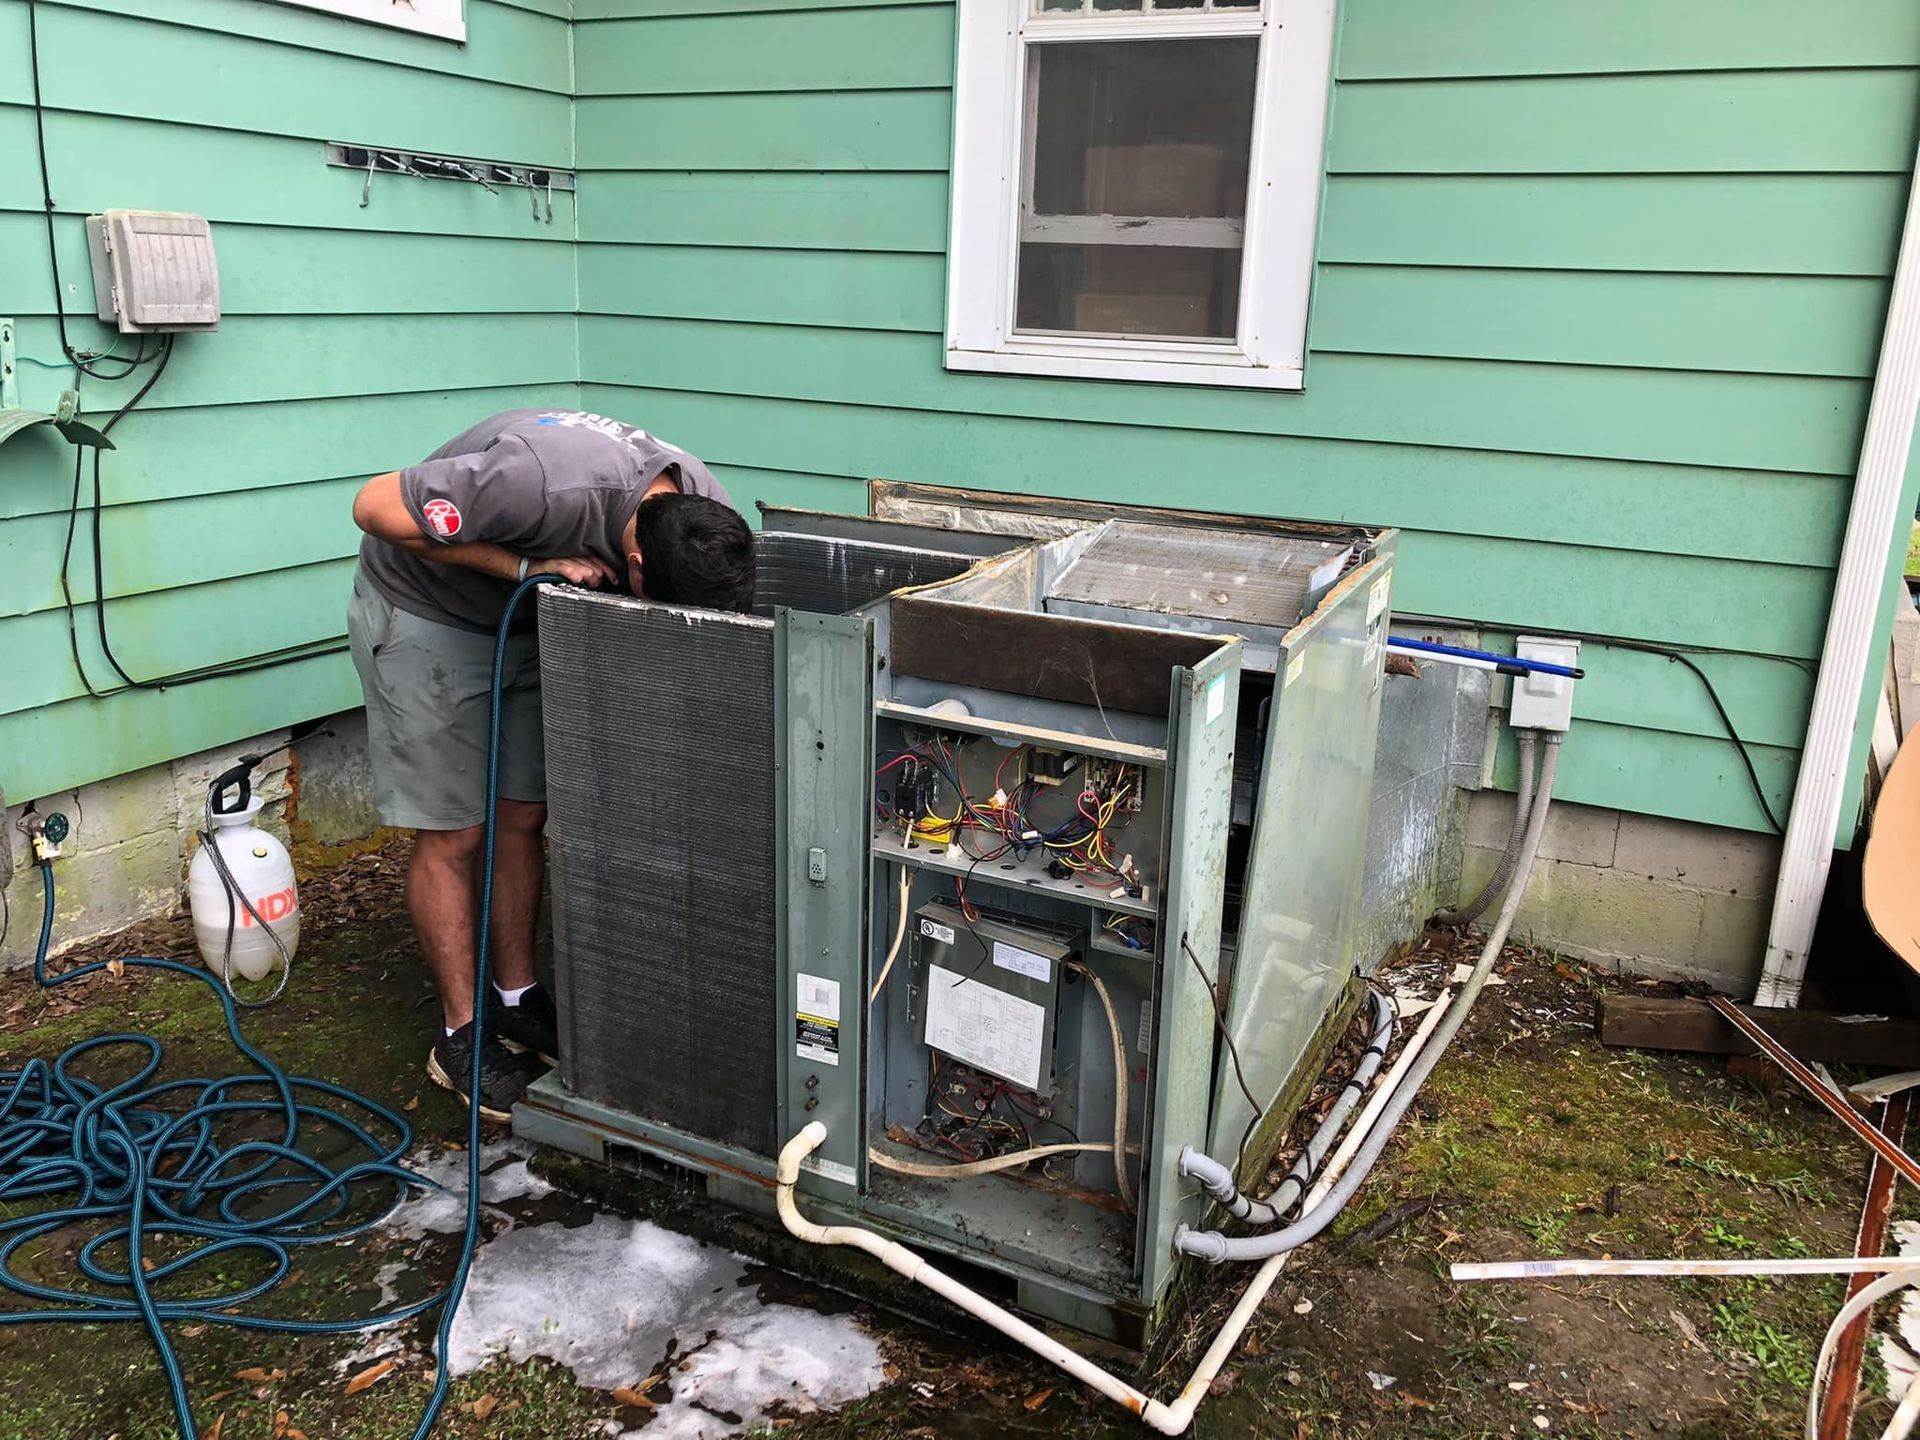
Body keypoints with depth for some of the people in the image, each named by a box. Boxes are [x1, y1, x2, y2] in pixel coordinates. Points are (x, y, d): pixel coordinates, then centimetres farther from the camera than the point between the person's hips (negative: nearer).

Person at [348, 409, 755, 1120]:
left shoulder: (707, 516, -22)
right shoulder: (549, 483, -43)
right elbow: (375, 506, -30)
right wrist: (525, 566, -33)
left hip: (530, 619, 6)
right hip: (426, 613, -5)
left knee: (523, 817, 8)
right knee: (454, 832, -1)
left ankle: (517, 997, 25)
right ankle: (462, 1035, 13)